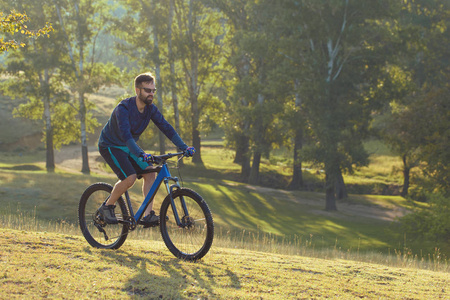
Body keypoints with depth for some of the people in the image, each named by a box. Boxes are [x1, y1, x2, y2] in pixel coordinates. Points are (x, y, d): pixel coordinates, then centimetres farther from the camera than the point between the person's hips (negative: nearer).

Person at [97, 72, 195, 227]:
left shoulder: (151, 108, -9)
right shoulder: (124, 108, -29)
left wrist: (184, 147, -24)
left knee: (150, 173, -11)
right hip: (110, 146, -7)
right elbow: (125, 133, -42)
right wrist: (140, 154, -56)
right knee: (130, 177, -24)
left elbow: (166, 127, -12)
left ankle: (148, 215, -11)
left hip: (128, 147, 7)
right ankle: (107, 207, -2)